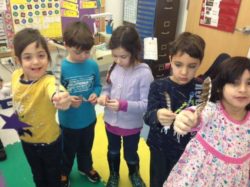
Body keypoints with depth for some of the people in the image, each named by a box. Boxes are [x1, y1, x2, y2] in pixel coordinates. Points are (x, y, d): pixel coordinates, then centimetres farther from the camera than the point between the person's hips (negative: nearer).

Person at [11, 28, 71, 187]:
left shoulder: (48, 80, -35)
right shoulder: (16, 76, -15)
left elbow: (54, 90, -61)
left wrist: (61, 98, -82)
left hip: (49, 140, -5)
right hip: (26, 139, 5)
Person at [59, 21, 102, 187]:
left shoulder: (93, 65, -11)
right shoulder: (60, 68, -21)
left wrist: (95, 94, -19)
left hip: (89, 118, 3)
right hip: (68, 121, -3)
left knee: (86, 147, 28)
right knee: (68, 150, 22)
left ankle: (86, 167, 56)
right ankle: (64, 173, 51)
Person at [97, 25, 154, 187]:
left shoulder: (144, 73, -24)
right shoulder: (114, 67, -8)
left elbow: (146, 104, -24)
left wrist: (123, 105, -34)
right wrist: (104, 95, -16)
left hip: (131, 125, -4)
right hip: (111, 121, 4)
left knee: (131, 154, 22)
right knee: (113, 151, 27)